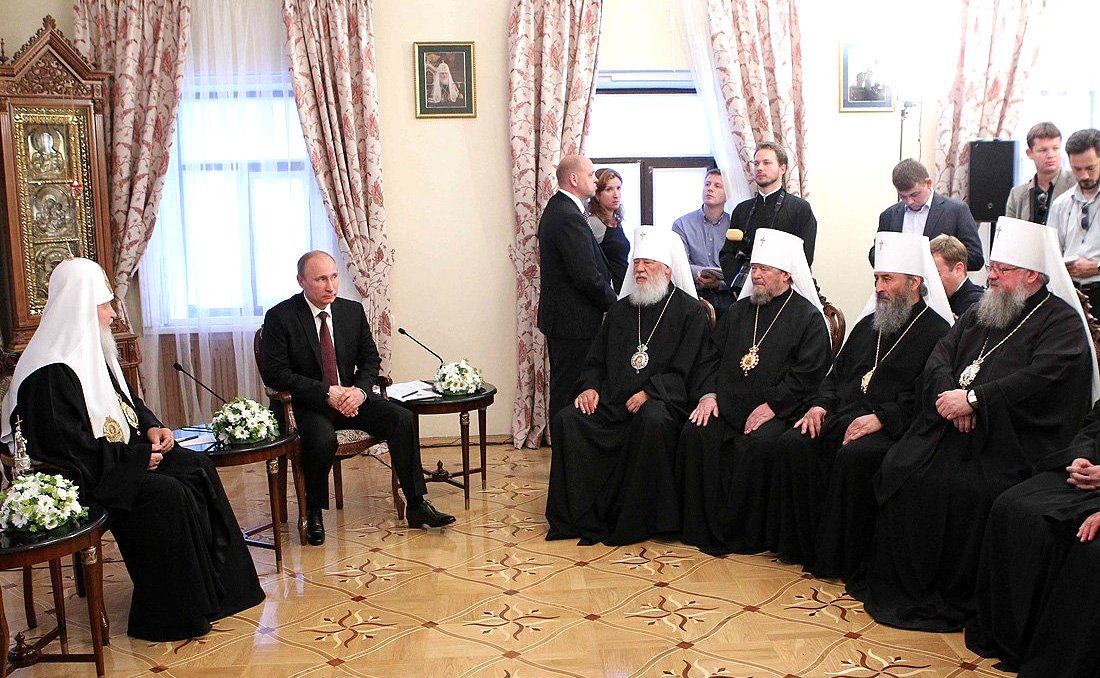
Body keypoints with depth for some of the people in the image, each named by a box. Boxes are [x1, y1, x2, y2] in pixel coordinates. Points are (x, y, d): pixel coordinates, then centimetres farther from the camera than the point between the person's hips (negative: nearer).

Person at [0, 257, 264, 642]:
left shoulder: (93, 352, 11)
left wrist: (151, 427, 1)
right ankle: (174, 613, -13)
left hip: (124, 455, 10)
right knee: (167, 492, -27)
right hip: (83, 477, -10)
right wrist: (139, 455, -18)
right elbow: (72, 448, -23)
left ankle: (217, 582, 1)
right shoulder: (51, 373, -20)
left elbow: (126, 402, 22)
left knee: (199, 467, -6)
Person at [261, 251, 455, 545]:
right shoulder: (280, 317, -9)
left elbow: (370, 359, 10)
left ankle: (417, 504, -11)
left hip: (349, 397, 5)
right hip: (306, 405, -4)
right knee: (323, 439, -36)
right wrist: (326, 393, -21)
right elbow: (274, 373, -14)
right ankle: (313, 512, -9)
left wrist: (360, 390, -13)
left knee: (401, 418, -18)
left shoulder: (353, 311, 5)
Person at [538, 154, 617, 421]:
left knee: (563, 387, 17)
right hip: (574, 320, -11)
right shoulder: (569, 218, -20)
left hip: (558, 316, 11)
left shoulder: (556, 208, 13)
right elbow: (587, 276, -23)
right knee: (570, 390, -4)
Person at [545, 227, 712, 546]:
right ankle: (584, 516, -14)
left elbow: (685, 370, -5)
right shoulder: (621, 308, 20)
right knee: (567, 420, -20)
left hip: (660, 401, -5)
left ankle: (638, 521, -23)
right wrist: (590, 386, 1)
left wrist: (649, 392, -17)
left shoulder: (689, 311, 4)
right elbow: (596, 358, 21)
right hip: (611, 401, 5)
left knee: (653, 421, -39)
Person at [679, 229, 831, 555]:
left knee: (759, 445, -33)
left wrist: (771, 406, -15)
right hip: (727, 405, 5)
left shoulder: (808, 317, 3)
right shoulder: (740, 310, 21)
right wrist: (708, 394, 2)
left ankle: (744, 534, -17)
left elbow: (808, 375, -6)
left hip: (777, 412, -5)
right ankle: (703, 527, -14)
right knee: (695, 433, -22)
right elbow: (713, 355, 19)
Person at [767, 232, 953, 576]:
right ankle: (803, 544, -11)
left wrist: (881, 418, -21)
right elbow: (837, 373, 25)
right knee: (792, 444, -18)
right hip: (843, 418, 7)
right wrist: (820, 405, 6)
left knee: (853, 456, -35)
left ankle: (839, 558, -20)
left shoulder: (937, 332, -1)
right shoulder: (868, 324, 23)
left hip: (892, 430, -7)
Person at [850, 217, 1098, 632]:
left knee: (967, 489, -30)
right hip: (947, 428, 6)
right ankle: (901, 586, -4)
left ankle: (954, 601, -11)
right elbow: (939, 360, 13)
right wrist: (949, 396, -10)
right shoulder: (979, 315, 22)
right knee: (899, 471, -16)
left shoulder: (1062, 322, 1)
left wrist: (972, 399, -19)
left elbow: (1041, 381, -16)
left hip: (1008, 439, -6)